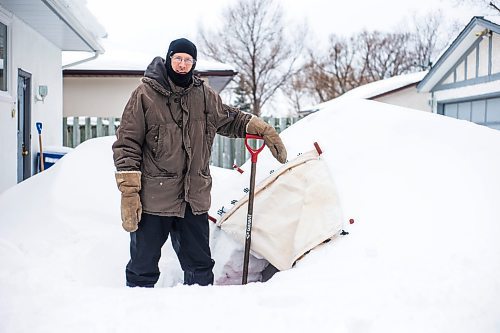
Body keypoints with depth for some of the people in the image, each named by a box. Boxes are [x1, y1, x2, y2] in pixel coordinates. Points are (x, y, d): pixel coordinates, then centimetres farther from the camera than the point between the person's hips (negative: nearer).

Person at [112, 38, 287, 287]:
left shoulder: (205, 95, 8)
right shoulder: (145, 94, -5)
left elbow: (229, 119, 25)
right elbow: (127, 143, -6)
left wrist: (263, 130, 13)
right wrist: (129, 192, -12)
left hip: (195, 198, 4)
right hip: (153, 198, -4)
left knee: (200, 268, 15)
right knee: (143, 269, 4)